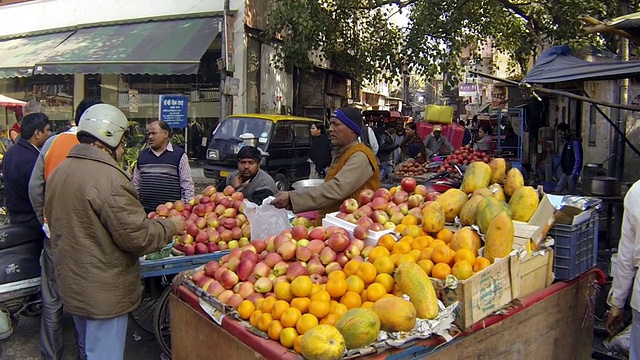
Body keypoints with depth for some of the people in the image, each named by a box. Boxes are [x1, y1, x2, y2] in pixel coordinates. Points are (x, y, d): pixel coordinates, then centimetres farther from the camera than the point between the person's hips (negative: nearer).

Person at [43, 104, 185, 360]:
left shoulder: (60, 171, 6)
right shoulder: (107, 177, -24)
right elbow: (136, 236, -23)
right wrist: (171, 227, -7)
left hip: (72, 284, 9)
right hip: (104, 292, -9)